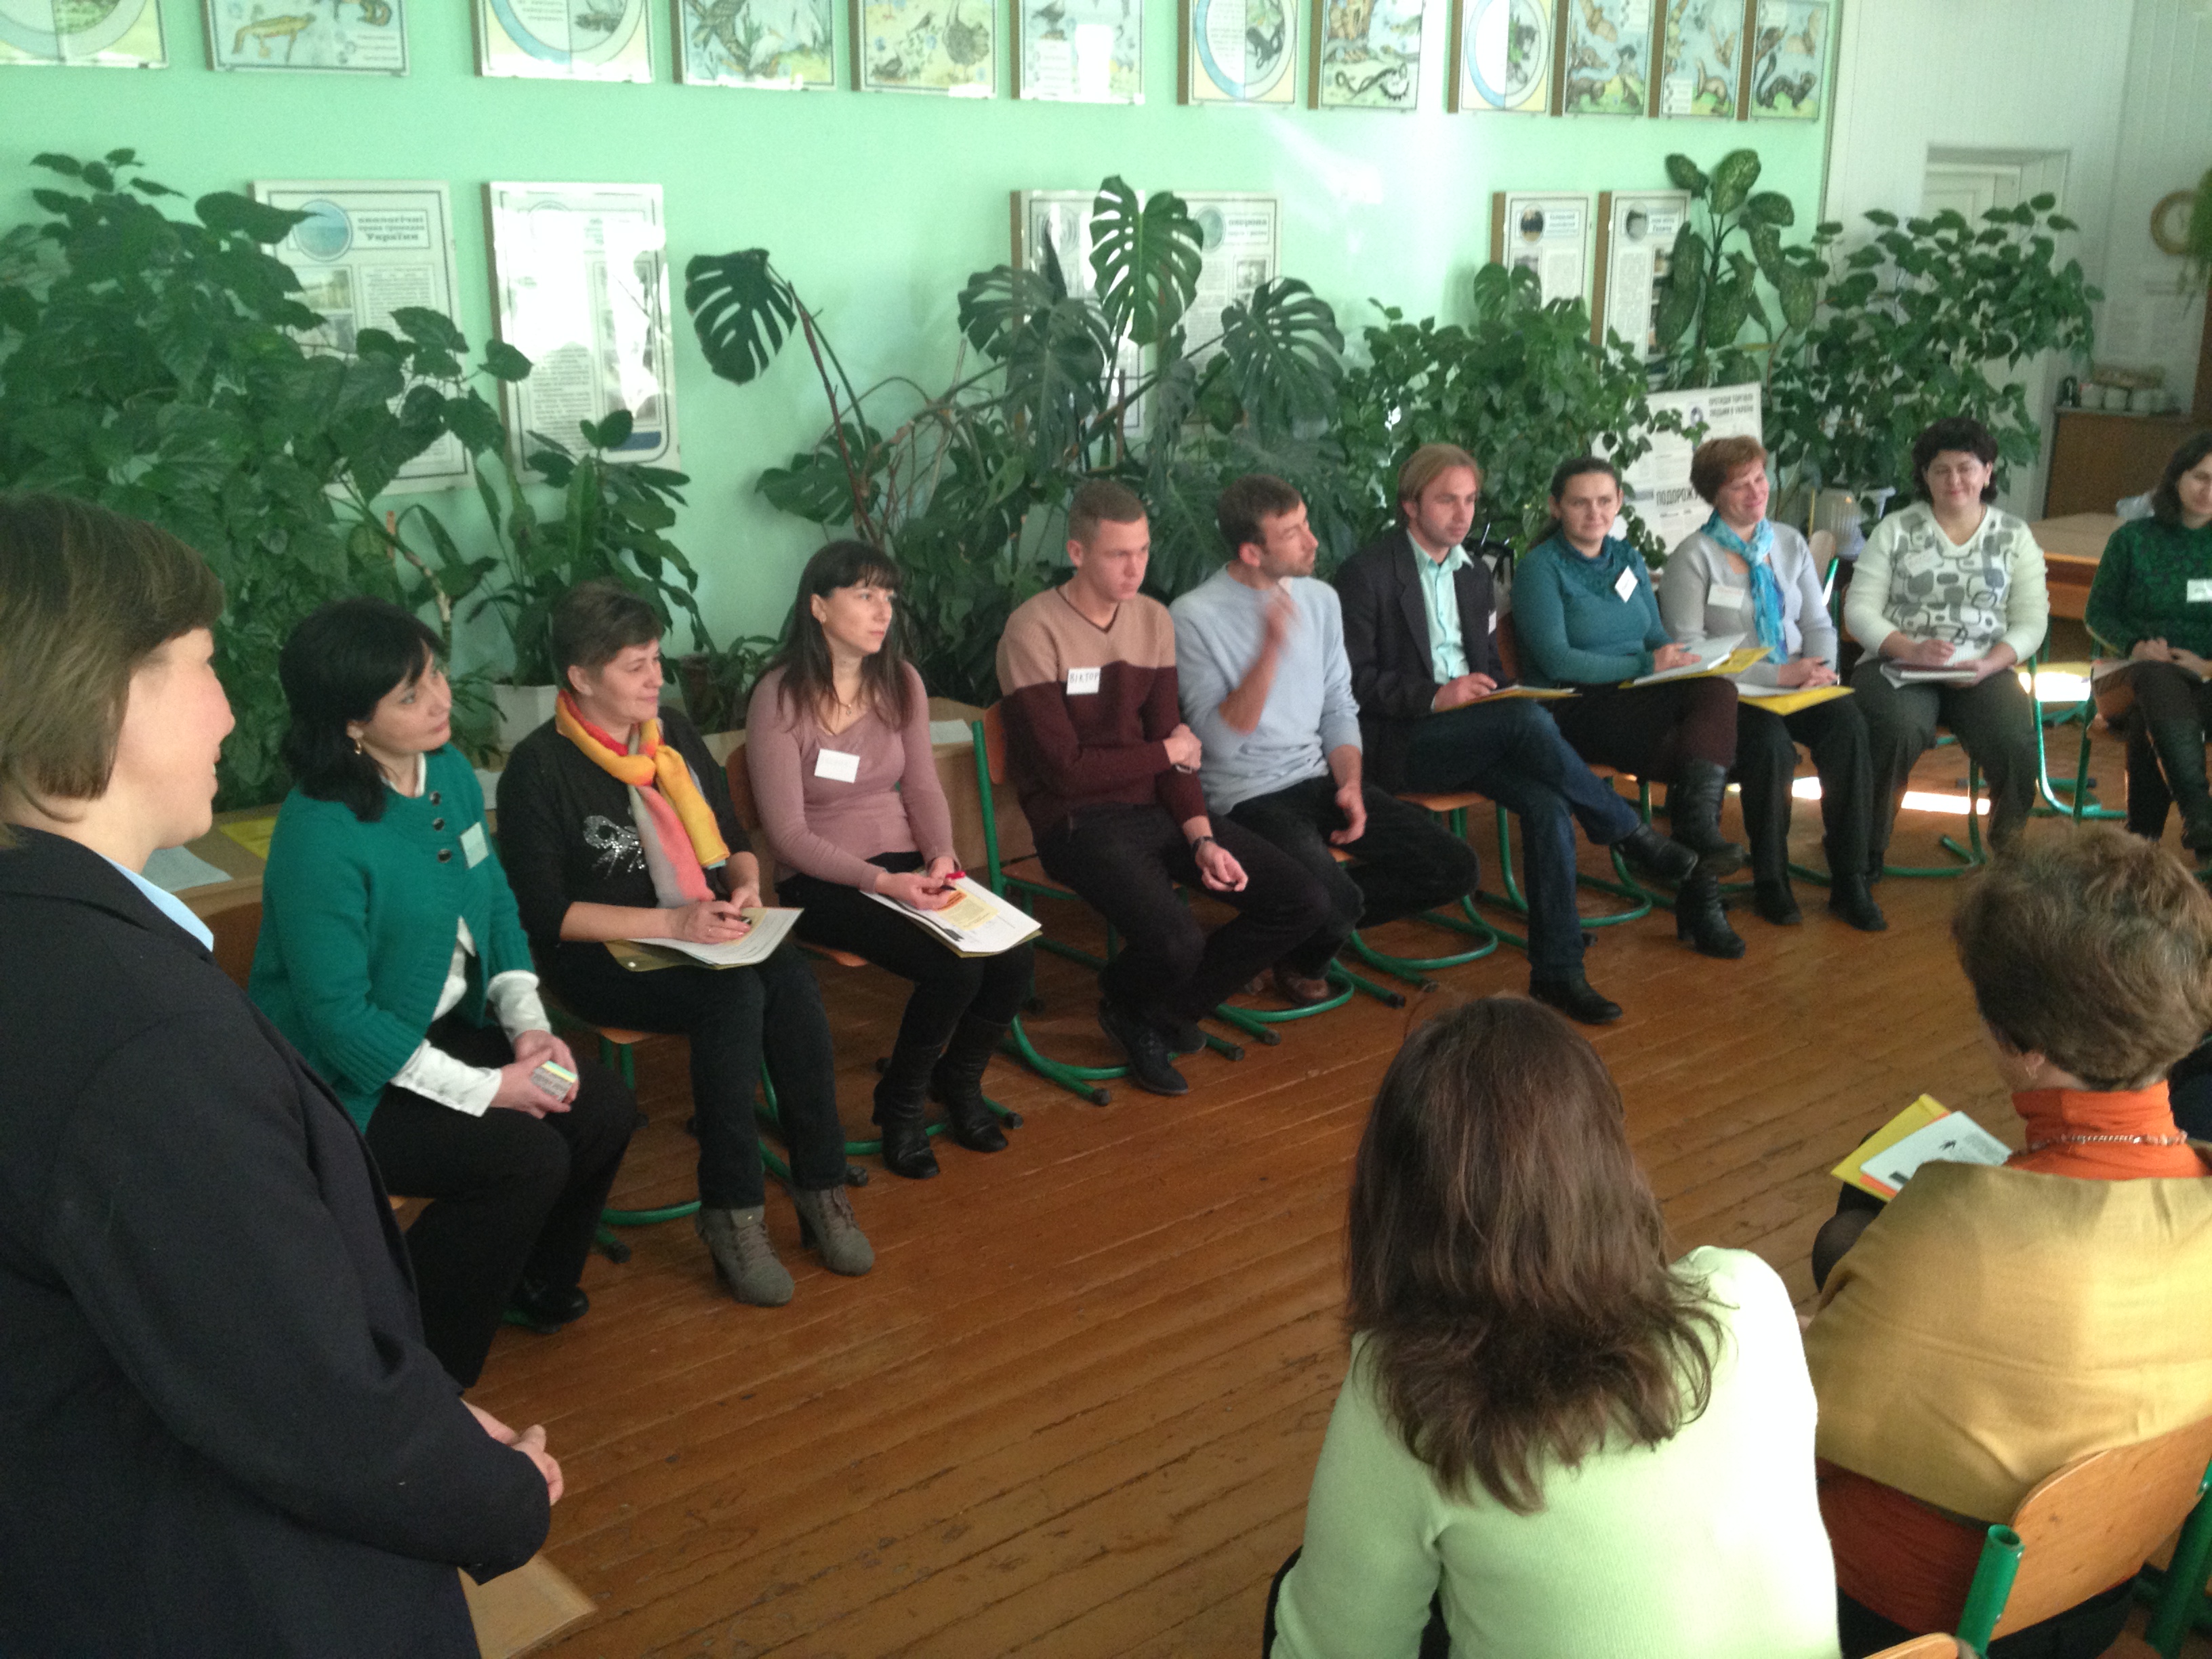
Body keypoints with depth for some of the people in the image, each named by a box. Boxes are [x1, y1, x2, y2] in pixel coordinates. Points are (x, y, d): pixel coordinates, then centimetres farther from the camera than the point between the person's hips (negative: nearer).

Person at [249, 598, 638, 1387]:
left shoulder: (449, 771, -3)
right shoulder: (321, 835, -27)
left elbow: (495, 902, 9)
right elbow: (338, 1015, -25)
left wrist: (528, 1024, -6)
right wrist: (485, 1089, -23)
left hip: (447, 1025, 8)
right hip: (347, 1080, -8)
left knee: (604, 1110, -5)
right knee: (528, 1159, -22)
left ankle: (530, 1280, 23)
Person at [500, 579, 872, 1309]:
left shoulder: (673, 733, 10)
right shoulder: (539, 769, -9)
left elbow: (734, 839, 18)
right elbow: (546, 912, -14)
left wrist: (746, 885, -5)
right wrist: (671, 923, -21)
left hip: (704, 932, 5)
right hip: (601, 956, -5)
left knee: (793, 980, -25)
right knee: (735, 996, -32)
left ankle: (821, 1190, -17)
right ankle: (731, 1215, -22)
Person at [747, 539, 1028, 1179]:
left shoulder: (900, 682, 5)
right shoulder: (780, 698, -12)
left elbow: (922, 787, 9)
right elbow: (788, 833, -14)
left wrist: (941, 856, -11)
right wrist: (883, 882, -25)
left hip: (905, 861, 6)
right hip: (822, 882, -5)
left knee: (1012, 957, -18)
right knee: (955, 966, -27)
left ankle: (958, 1079, 13)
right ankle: (901, 1103, 2)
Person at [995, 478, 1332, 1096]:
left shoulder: (1154, 619, 8)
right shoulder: (1033, 630, -12)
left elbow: (1172, 740, 7)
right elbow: (1065, 769, -16)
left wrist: (1203, 839, -8)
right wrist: (1170, 753, -4)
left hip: (1156, 808, 7)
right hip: (1079, 821, -7)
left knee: (1304, 902, -6)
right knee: (1176, 941, -31)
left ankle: (1165, 1012, 11)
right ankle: (1123, 1003, 8)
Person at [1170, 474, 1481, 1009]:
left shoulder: (1319, 598, 8)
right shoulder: (1193, 616, -12)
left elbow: (1338, 709, 15)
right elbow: (1219, 741, -18)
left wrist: (1349, 784, -3)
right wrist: (1271, 650, -27)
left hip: (1318, 778, 7)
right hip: (1246, 794, -7)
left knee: (1453, 866, -6)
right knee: (1333, 903, -31)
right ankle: (1302, 956, 8)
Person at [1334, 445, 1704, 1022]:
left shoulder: (1474, 573, 18)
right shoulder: (1367, 573, -5)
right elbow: (1355, 682, -10)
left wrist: (1500, 689, 1)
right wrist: (1436, 696, -22)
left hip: (1476, 731, 7)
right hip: (1399, 742, -6)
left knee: (1547, 805, -22)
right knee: (1528, 719, -32)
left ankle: (1557, 970, -19)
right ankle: (1629, 833, -15)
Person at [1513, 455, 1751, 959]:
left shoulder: (1629, 559, 20)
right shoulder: (1540, 568, -1)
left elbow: (1657, 639, 20)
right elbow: (1555, 659, -12)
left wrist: (1674, 658, -5)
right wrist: (1645, 665, -17)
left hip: (1641, 698, 6)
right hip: (1576, 709, -6)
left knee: (1716, 691, -29)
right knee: (1710, 743, -28)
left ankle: (1698, 824, -30)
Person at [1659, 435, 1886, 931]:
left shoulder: (1789, 544, 14)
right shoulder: (1694, 557, -4)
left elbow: (1818, 622, 15)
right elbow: (1688, 647, -12)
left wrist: (1821, 668, -9)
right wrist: (1776, 675, -17)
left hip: (1797, 684, 5)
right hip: (1730, 693, -4)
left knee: (1847, 724, -26)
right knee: (1771, 744, -34)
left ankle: (1849, 880, -20)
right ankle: (1770, 881, -14)